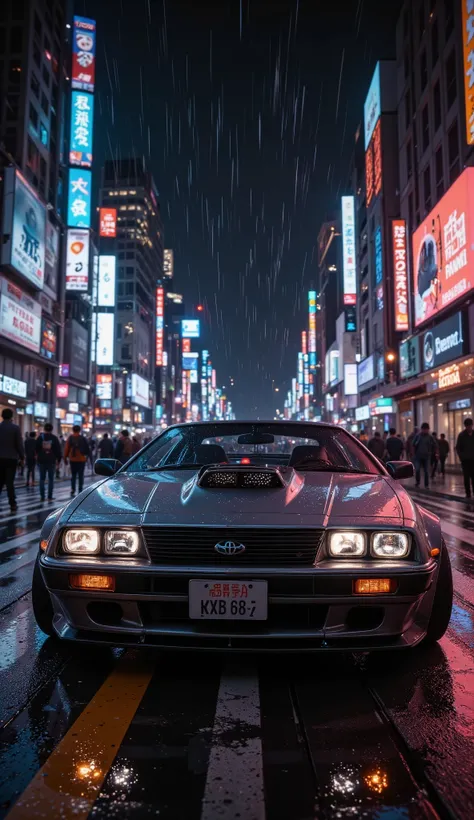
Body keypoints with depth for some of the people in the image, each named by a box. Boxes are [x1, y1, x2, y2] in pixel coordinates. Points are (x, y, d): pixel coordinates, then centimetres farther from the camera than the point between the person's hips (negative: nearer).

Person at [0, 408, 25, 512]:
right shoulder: (15, 428, -8)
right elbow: (19, 444, -8)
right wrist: (22, 457, 2)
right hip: (11, 458, -3)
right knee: (10, 482, 0)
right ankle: (13, 504, 1)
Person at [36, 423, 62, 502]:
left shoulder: (40, 437, 0)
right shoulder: (54, 438, -1)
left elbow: (36, 448, 1)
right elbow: (58, 450, 0)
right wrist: (58, 460, 7)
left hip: (41, 460, 1)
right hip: (51, 461, 0)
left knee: (42, 479, 7)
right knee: (51, 479, 4)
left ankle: (42, 496, 3)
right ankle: (50, 497, 1)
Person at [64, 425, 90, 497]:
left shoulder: (70, 438, -1)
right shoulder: (83, 438, -1)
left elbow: (66, 448, -2)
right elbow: (87, 449, 3)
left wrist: (65, 457, 6)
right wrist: (87, 456, 16)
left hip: (73, 459, 0)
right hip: (81, 459, 0)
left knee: (73, 475, 8)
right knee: (81, 475, 5)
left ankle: (73, 491, -1)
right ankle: (80, 491, 3)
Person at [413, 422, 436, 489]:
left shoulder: (430, 437, 3)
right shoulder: (418, 436, 2)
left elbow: (434, 446, 10)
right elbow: (413, 445, 9)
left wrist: (431, 453, 4)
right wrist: (415, 452, 4)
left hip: (427, 457, 0)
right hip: (418, 457, 0)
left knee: (426, 472, 1)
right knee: (417, 470, -9)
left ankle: (426, 485, 10)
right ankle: (417, 483, 9)